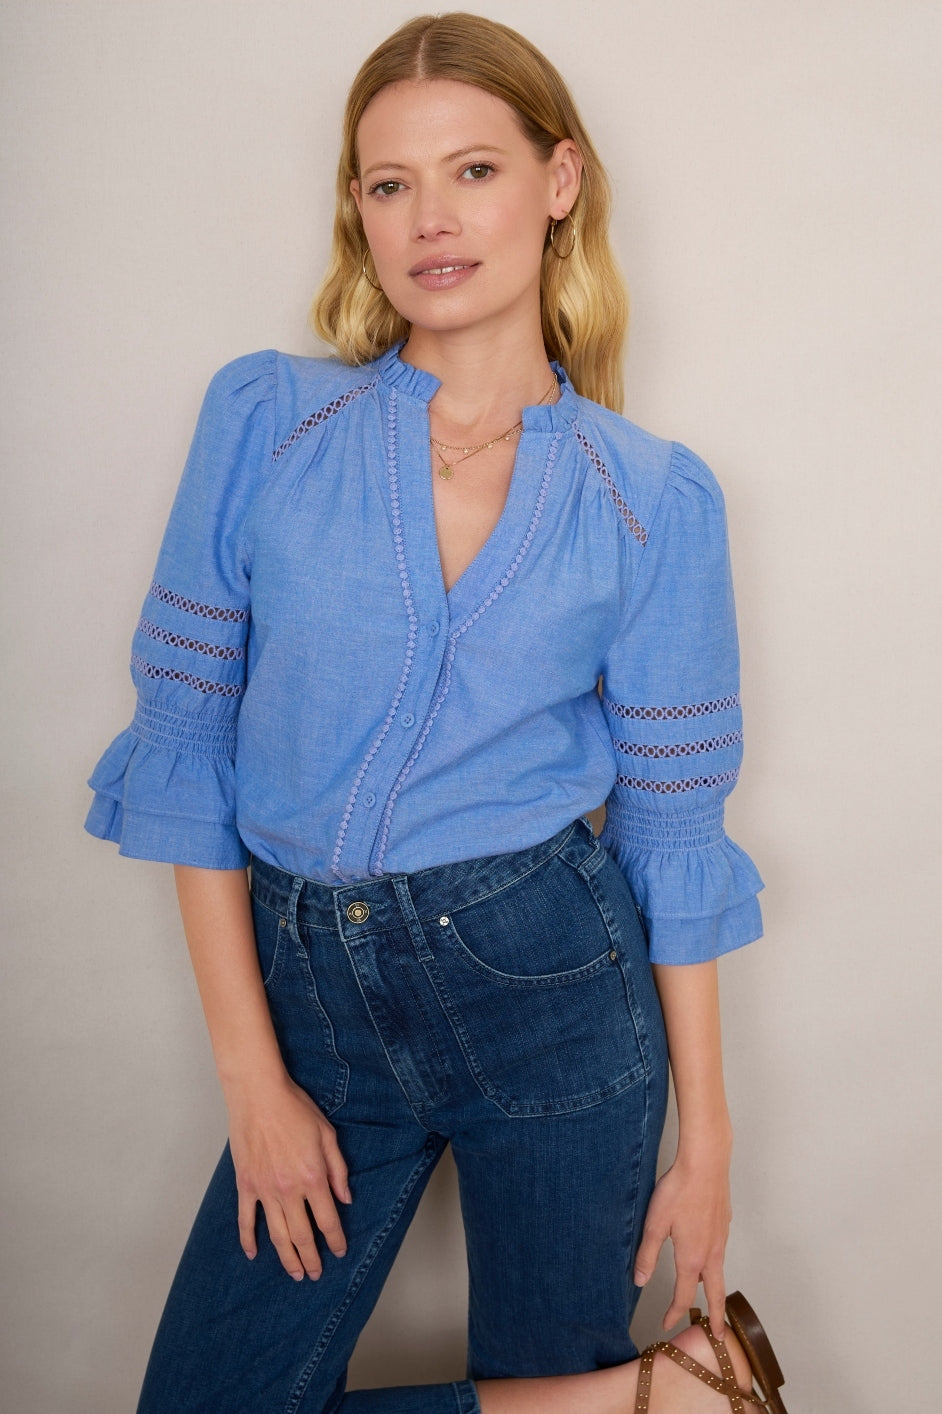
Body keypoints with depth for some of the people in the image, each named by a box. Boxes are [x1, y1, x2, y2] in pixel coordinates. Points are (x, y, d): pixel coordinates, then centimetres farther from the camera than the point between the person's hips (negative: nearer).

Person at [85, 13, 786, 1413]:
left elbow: (672, 822, 1)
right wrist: (250, 1072, -5)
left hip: (550, 980, -1)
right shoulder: (264, 419, -3)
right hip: (315, 990, 2)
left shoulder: (655, 498, -2)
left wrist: (705, 1134, 2)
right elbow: (187, 741, -2)